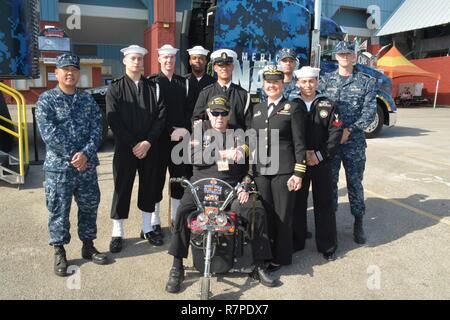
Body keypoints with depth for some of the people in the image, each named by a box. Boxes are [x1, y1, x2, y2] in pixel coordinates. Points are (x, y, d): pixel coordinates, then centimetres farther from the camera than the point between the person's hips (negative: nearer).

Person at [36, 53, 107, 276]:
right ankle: (59, 252, 22)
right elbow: (49, 134, -13)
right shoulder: (46, 100, -3)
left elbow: (97, 130, -1)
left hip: (87, 166, 4)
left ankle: (88, 245, 30)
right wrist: (73, 157, -15)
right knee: (59, 211, 6)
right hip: (58, 167, -3)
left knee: (89, 208, 13)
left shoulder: (88, 100, 7)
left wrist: (85, 154, -16)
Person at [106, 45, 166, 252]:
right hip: (125, 148, -2)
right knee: (122, 189, 3)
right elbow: (114, 121, -7)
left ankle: (147, 228, 25)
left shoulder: (153, 87, 7)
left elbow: (161, 116, 1)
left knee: (148, 186, 10)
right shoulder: (115, 88, 1)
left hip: (149, 147, 2)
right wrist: (133, 144, -13)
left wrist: (148, 142, -10)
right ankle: (118, 233, 17)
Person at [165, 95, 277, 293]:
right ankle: (177, 268, -12)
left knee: (258, 212, -19)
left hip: (232, 187, 2)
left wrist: (245, 186, -3)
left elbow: (247, 165, 14)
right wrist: (223, 154, -16)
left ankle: (259, 266, -5)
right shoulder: (199, 129, 10)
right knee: (183, 212, -27)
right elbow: (194, 156, -7)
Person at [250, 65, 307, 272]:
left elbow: (299, 143, -2)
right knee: (265, 214, 8)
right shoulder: (256, 109, 16)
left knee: (283, 215, 3)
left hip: (283, 170, -4)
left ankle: (281, 257, 16)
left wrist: (299, 173, -8)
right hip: (260, 170, 4)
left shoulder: (292, 108, 2)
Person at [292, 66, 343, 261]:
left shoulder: (327, 105, 5)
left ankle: (327, 246, 16)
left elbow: (336, 133, -3)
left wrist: (320, 155, -12)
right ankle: (296, 242, 20)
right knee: (297, 202, 6)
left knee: (324, 203, 5)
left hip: (321, 162, 0)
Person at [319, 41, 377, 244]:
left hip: (354, 141, -1)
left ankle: (358, 224, 20)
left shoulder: (366, 81, 5)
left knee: (355, 182, 6)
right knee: (330, 182, 8)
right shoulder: (326, 80, 8)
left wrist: (349, 130, -16)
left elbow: (369, 111, -4)